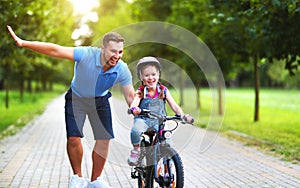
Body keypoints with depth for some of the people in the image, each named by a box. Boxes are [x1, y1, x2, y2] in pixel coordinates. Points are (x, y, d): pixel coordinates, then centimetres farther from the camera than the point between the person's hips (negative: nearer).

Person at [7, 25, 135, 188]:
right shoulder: (87, 54, -33)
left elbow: (130, 96, -11)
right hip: (77, 98, -2)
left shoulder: (122, 70, -23)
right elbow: (55, 50, -37)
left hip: (100, 101, 2)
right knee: (73, 138, -15)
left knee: (104, 139, -6)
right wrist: (23, 43, -42)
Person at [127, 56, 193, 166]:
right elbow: (135, 102, -20)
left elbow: (174, 105, -1)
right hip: (143, 119, -1)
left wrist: (183, 115, -19)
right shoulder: (141, 92, -1)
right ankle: (136, 150, -6)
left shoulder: (163, 91, 4)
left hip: (159, 121, 2)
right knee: (135, 131, -34)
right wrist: (134, 109, -45)